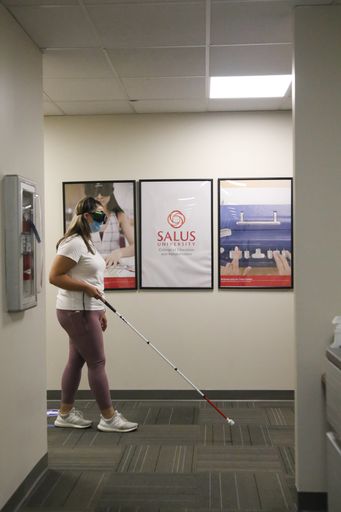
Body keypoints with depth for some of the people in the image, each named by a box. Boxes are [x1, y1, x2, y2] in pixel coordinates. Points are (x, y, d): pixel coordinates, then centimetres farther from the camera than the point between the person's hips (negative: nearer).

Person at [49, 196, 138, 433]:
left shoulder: (87, 242, 15)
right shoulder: (74, 242, -16)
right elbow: (55, 276, -20)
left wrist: (101, 310, 19)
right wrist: (86, 287, -23)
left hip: (86, 311, 10)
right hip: (77, 312, -10)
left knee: (76, 361, 13)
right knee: (97, 362, -4)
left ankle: (66, 413, 22)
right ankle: (109, 418, 4)